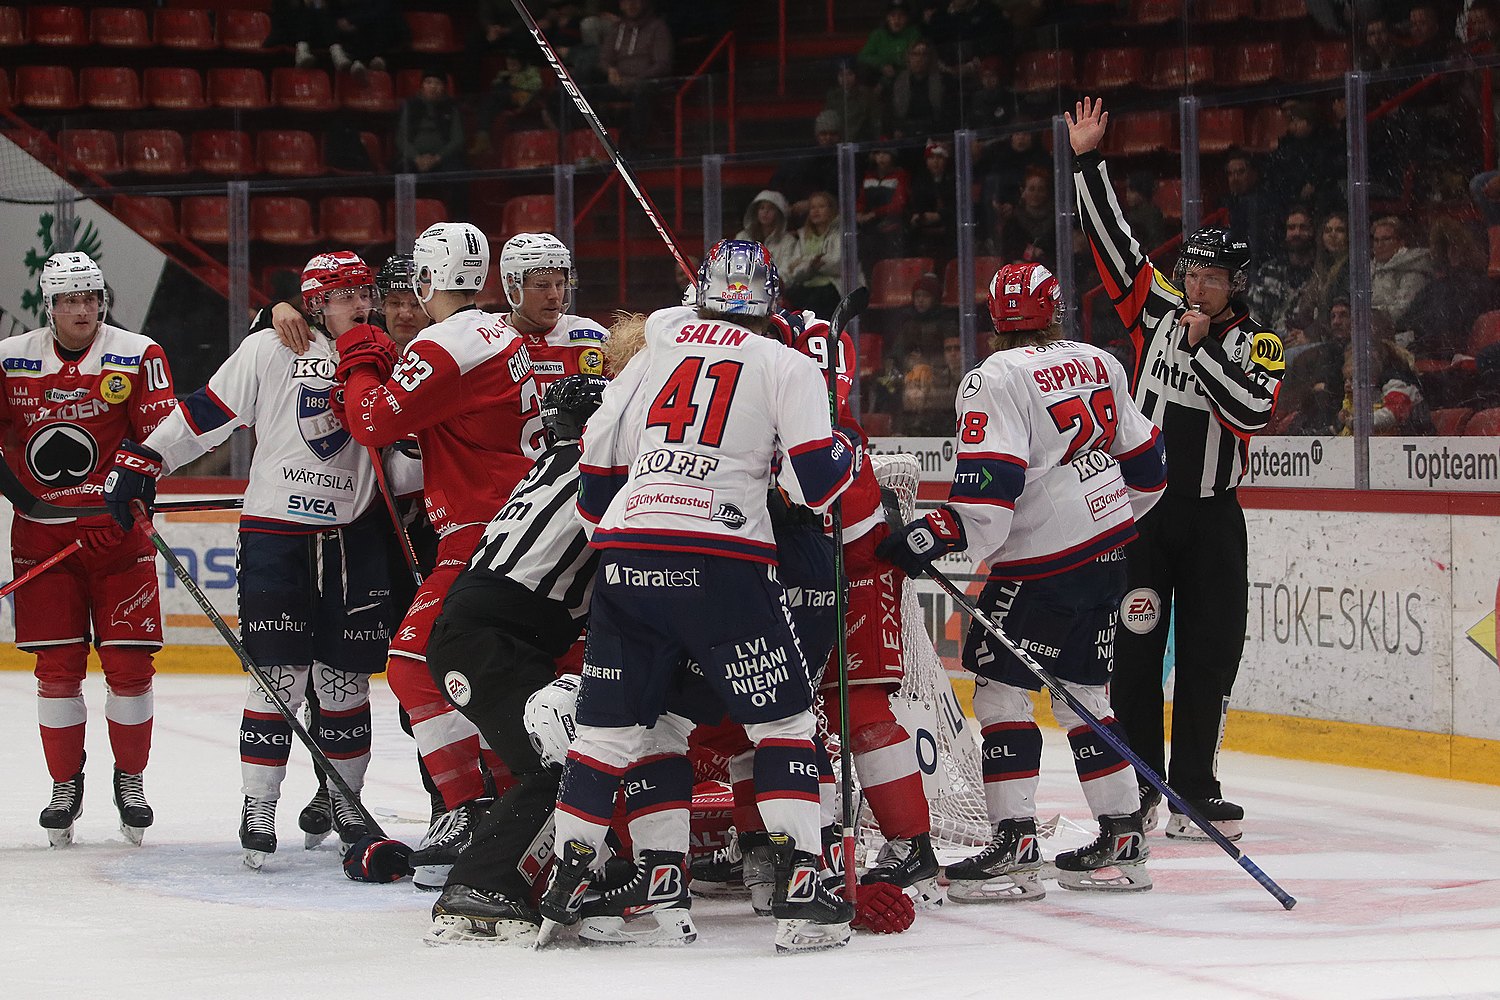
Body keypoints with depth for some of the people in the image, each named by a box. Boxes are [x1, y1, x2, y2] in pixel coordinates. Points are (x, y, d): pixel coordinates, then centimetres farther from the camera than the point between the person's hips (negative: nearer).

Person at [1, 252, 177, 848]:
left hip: (118, 533, -1)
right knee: (57, 665, 1)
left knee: (129, 662, -1)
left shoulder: (138, 357, -4)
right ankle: (65, 783, 16)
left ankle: (130, 777, 17)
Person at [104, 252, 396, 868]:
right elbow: (205, 413, -1)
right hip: (275, 533, -3)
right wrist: (142, 463, -5)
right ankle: (258, 808, 2)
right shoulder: (270, 349, -4)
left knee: (345, 677, 7)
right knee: (281, 675, -7)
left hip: (354, 536, 3)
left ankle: (345, 800, 21)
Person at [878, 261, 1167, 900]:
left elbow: (989, 485, -22)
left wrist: (936, 536, -20)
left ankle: (1015, 847, -11)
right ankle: (1122, 841, 17)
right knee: (1083, 691, 15)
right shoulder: (1099, 364, 12)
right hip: (1108, 546, 8)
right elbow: (1145, 462, 19)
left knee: (1000, 685, -4)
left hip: (1045, 560, -8)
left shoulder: (996, 378, -11)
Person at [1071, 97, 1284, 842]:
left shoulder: (1257, 344, 1)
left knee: (1210, 655, 3)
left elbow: (1253, 408, -16)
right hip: (1141, 503, 0)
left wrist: (1206, 347, -18)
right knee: (1135, 647, -3)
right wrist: (1088, 164, 0)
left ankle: (1194, 788, 11)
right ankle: (1136, 790, 1)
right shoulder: (1157, 309, 4)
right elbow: (1111, 239, 5)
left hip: (1211, 515, 0)